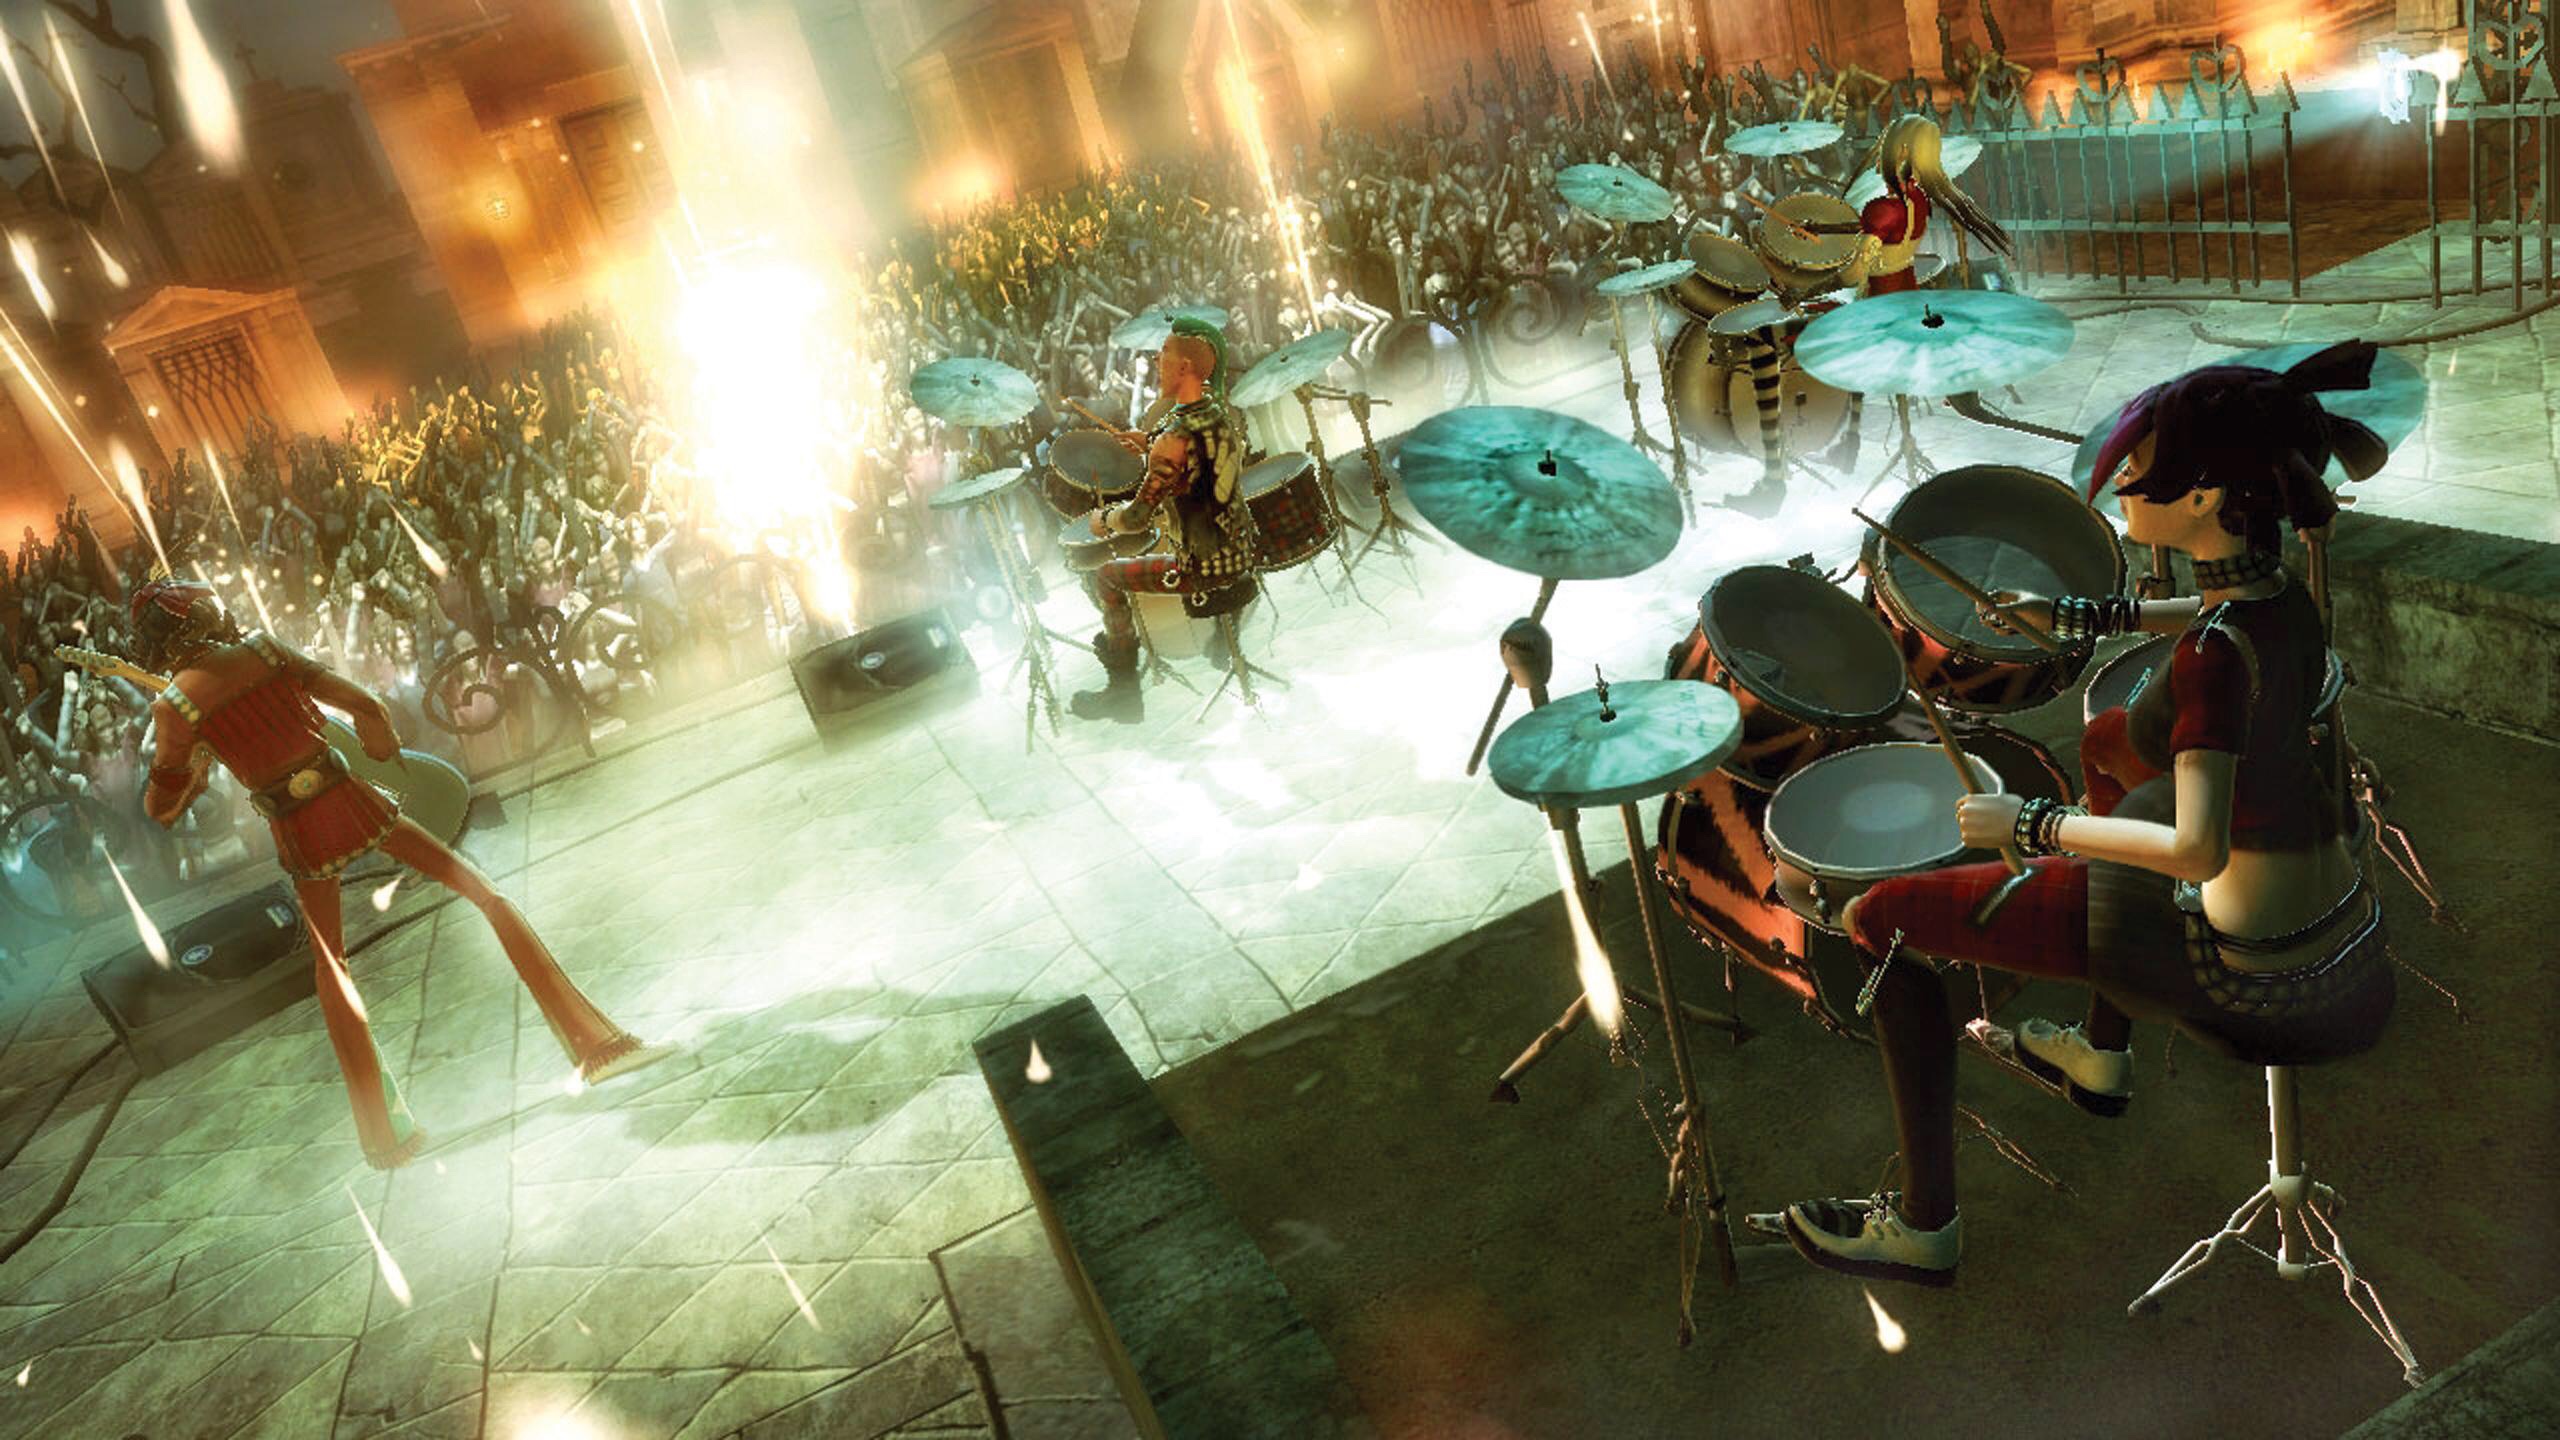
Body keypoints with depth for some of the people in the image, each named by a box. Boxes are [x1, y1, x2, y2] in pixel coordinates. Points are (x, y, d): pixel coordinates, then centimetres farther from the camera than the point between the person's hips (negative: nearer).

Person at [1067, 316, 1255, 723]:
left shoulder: (1176, 438, -27)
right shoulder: (1228, 413, -1)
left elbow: (1137, 518, -24)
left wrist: (1103, 519, -3)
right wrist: (1152, 448, 18)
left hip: (1204, 569, -8)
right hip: (1242, 553, 8)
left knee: (1107, 578, 8)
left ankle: (1124, 694, 19)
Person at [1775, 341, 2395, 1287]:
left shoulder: (2216, 654, -29)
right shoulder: (2282, 589, -3)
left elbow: (2196, 851, -34)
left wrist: (2033, 826, -22)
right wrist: (2087, 617, 16)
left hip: (2248, 966, -9)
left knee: (1879, 919, -6)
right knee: (2110, 741, 35)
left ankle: (1923, 1226, 6)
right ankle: (2104, 1054, 43)